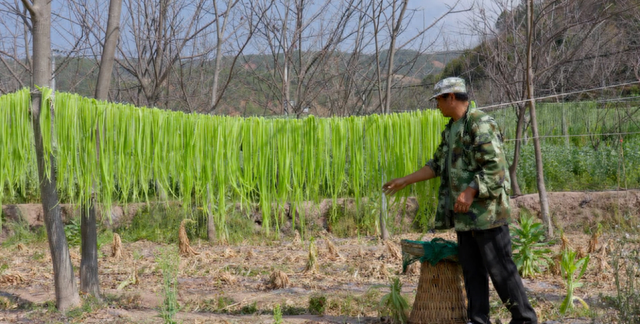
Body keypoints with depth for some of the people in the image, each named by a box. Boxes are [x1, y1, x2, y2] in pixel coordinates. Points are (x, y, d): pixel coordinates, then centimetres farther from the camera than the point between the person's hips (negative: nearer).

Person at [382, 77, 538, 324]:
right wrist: (405, 181, 22)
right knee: (471, 269, 10)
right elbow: (437, 165, 24)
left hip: (486, 211, -9)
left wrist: (470, 191, -25)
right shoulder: (451, 130, 17)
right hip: (464, 214, 9)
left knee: (500, 268, -4)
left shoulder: (481, 124, -12)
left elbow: (495, 166, -19)